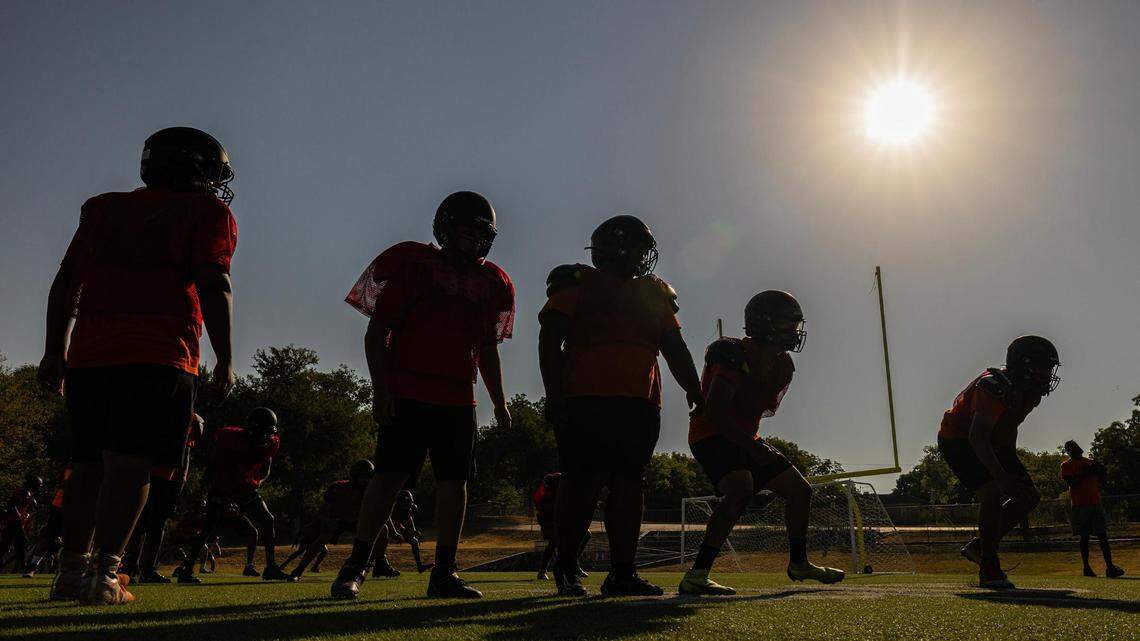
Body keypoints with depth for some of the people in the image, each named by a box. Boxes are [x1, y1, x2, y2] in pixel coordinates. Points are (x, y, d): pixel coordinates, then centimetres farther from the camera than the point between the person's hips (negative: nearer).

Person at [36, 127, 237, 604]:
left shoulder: (103, 210, 23)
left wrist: (55, 350, 22)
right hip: (159, 353, -6)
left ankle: (72, 570, 17)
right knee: (130, 465, -7)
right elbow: (214, 287, -6)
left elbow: (64, 284, 20)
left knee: (88, 465, 13)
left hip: (89, 351, 6)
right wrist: (225, 360, -4)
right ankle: (104, 574, -10)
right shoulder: (206, 213, 5)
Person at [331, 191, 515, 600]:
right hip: (407, 392, -5)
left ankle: (444, 573, 12)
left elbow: (488, 350, 21)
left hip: (458, 398, 5)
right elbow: (376, 332, -4)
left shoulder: (491, 282, 14)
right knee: (390, 475, -8)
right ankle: (354, 567, 1)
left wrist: (499, 402, 17)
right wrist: (380, 390, -12)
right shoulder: (412, 264, -2)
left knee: (455, 481, 3)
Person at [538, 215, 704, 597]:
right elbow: (550, 341, -1)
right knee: (585, 482, -6)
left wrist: (695, 392, 11)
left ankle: (622, 572, 8)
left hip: (640, 404, 5)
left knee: (628, 484, 3)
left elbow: (675, 350, 22)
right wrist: (555, 394, -11)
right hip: (585, 400, -5)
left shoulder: (653, 294, 23)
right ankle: (566, 567, 9)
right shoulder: (576, 285, 6)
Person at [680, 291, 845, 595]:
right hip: (712, 436, -9)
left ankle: (799, 563, 33)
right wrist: (752, 446, -32)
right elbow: (714, 412, -29)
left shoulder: (781, 365, 6)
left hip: (746, 439, 9)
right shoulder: (735, 356, -23)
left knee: (800, 490, 11)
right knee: (741, 491, -33)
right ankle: (696, 576, -29)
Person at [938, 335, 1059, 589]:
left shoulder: (1030, 392, -2)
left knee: (1030, 496, 2)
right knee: (993, 492, -26)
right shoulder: (996, 387, -31)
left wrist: (1012, 468, 20)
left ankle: (979, 546, 12)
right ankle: (989, 569, -15)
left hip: (990, 444, 10)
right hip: (958, 442, -10)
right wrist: (1001, 477, -43)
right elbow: (977, 437, -37)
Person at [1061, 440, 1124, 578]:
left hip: (1095, 503, 4)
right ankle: (1086, 568, 4)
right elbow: (1071, 483, -10)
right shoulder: (1066, 465, 3)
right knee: (1084, 537, 0)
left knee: (1102, 536, -2)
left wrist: (1101, 471, -2)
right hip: (1080, 505, -4)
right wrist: (1085, 473, -17)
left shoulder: (1090, 462, 16)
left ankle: (1110, 567, -5)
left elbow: (1101, 481, 17)